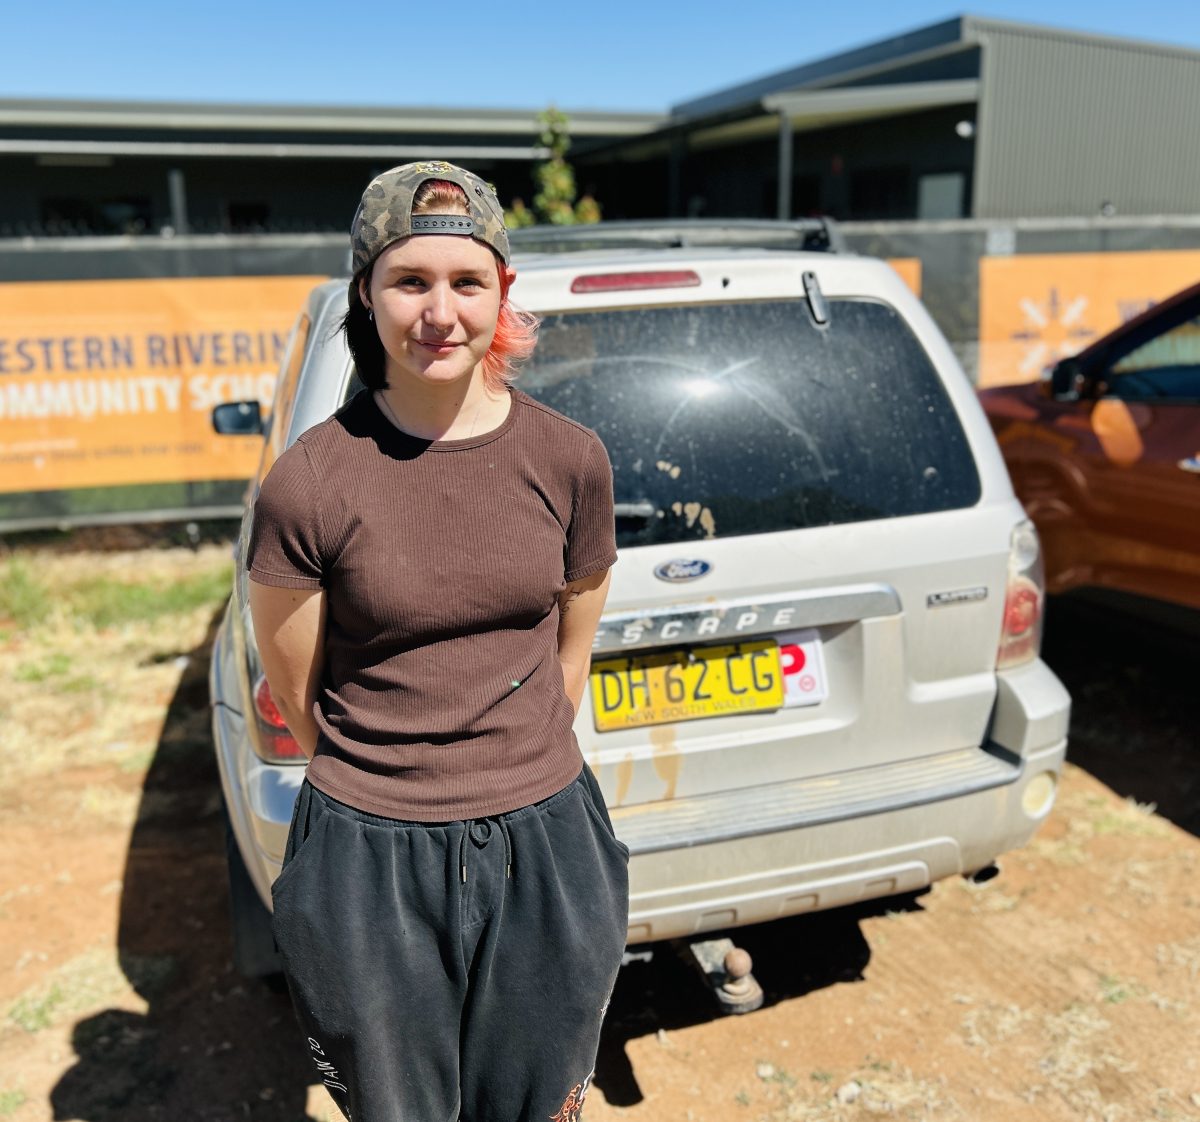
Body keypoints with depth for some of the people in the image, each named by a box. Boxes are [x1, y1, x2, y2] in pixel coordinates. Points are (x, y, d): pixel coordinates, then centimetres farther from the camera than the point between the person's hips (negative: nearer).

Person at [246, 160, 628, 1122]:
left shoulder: (571, 458, -5)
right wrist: (388, 788, 7)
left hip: (543, 843, 2)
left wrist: (515, 780, 10)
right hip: (369, 861, -1)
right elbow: (296, 693, -2)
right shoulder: (309, 483, -13)